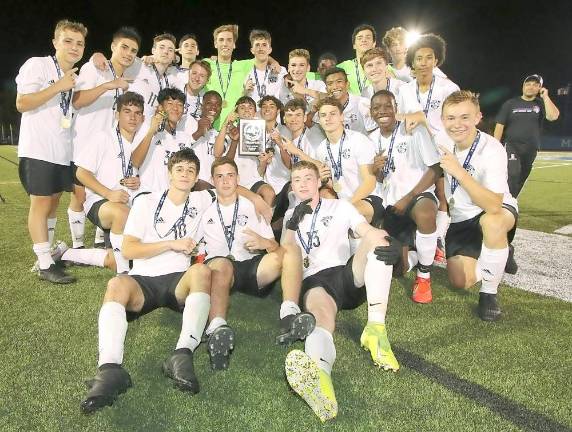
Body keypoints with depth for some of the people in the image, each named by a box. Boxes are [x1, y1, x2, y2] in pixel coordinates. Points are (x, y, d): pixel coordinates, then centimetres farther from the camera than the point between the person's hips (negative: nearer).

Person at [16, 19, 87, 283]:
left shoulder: (76, 77, 14)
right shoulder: (37, 65, -6)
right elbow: (22, 104, -14)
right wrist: (59, 87, -17)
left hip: (63, 150, 7)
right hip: (38, 149, -7)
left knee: (53, 201, 13)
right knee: (41, 202, -5)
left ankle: (47, 253, 24)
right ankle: (44, 266, -1)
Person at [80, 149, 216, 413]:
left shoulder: (202, 201, 16)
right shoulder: (146, 202, 11)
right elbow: (128, 250, 2)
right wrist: (172, 244, -6)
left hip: (180, 281, 1)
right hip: (144, 280, 0)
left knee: (202, 271, -34)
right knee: (117, 284, -34)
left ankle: (183, 354, -45)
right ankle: (110, 369, -47)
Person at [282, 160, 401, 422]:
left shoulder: (340, 207, 21)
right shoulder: (291, 215, 26)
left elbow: (370, 232, 4)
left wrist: (390, 243, -20)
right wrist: (292, 226, -3)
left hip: (347, 273, 1)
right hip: (313, 282, -1)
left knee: (377, 237, -28)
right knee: (322, 312, -37)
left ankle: (376, 327, -42)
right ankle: (319, 372, -72)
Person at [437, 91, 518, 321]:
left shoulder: (493, 150, -27)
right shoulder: (442, 141, -12)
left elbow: (493, 206, -37)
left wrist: (459, 172, -39)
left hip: (499, 213, -4)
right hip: (460, 218, 5)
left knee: (491, 222, -41)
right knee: (461, 282, -6)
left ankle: (489, 292, -17)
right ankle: (496, 254, 26)